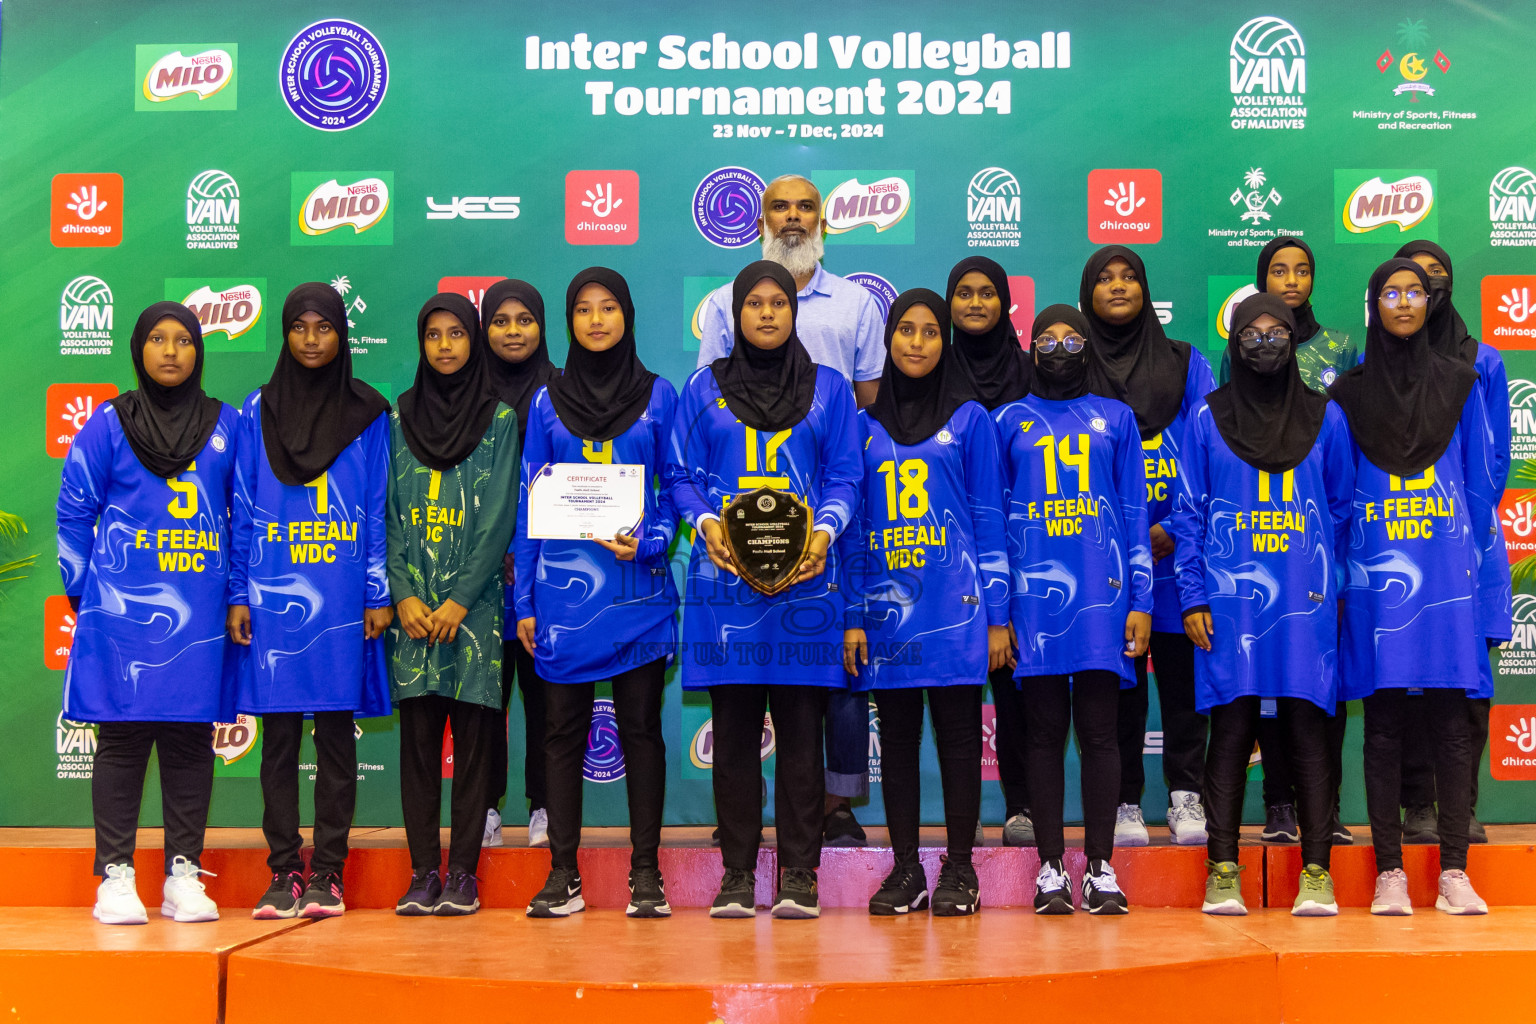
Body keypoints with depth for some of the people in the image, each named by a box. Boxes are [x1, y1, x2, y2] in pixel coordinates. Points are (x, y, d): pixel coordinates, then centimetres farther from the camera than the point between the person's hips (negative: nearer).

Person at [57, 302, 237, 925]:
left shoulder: (226, 425, 9)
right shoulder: (108, 425, 4)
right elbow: (73, 513, 7)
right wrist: (85, 593, 3)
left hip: (201, 612, 2)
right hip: (123, 612, -2)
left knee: (190, 738, 4)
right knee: (122, 738, 0)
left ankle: (183, 875, 10)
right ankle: (115, 877, 6)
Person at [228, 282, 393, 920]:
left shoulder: (368, 413, 6)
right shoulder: (258, 411, 9)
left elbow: (379, 509, 5)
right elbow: (241, 510, 9)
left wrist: (379, 594, -1)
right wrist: (238, 595, 3)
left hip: (343, 600, -1)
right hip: (273, 597, 1)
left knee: (336, 733, 2)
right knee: (278, 736, 3)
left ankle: (328, 874, 9)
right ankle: (283, 873, 11)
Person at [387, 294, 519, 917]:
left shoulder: (500, 419, 4)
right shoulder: (399, 417, 11)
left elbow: (499, 517, -3)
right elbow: (387, 513, 8)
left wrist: (459, 600, -10)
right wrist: (402, 595, -4)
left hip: (474, 602, -2)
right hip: (412, 605, 2)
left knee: (472, 737, -1)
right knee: (417, 738, 2)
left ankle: (464, 873, 5)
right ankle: (423, 872, 8)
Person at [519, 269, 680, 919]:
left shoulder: (658, 396, 6)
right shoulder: (548, 402, 10)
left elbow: (676, 491, 6)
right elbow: (530, 502, 9)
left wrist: (648, 542, -15)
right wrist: (524, 600, 4)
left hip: (637, 584, -1)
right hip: (564, 589, 1)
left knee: (640, 727, 2)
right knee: (564, 730, 4)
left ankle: (646, 873, 9)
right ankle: (563, 874, 11)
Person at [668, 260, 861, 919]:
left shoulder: (829, 389, 13)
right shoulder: (704, 389, 13)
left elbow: (845, 476, 8)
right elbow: (681, 475, 10)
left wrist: (824, 530, -10)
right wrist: (706, 522, -9)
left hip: (804, 578, 0)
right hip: (725, 580, 0)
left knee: (801, 728, 0)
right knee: (733, 730, 2)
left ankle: (799, 875, 6)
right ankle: (737, 874, 9)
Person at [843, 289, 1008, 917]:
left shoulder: (969, 419, 5)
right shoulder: (865, 425, 11)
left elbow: (988, 519, 3)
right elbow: (854, 528, 10)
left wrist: (997, 616, -3)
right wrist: (852, 617, 3)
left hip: (954, 606, -2)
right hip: (887, 607, 3)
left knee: (958, 737, 2)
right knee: (896, 740, 7)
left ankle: (959, 870, 10)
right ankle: (905, 869, 15)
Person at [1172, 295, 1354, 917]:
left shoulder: (1326, 417, 11)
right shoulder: (1207, 418, 8)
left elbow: (1343, 509, 13)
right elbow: (1188, 513, 6)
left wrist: (1339, 588, 6)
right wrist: (1192, 598, -2)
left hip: (1307, 601, 1)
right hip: (1229, 602, -1)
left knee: (1308, 730, 0)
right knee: (1231, 731, -1)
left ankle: (1317, 873, 7)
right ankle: (1222, 871, 6)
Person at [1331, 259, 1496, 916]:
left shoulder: (1459, 383, 10)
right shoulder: (1348, 394, 8)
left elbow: (1480, 479, 11)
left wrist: (1468, 558, 3)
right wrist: (1339, 574, 1)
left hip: (1449, 577, 1)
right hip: (1376, 576, 0)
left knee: (1450, 719, 0)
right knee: (1383, 720, 0)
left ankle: (1454, 871, 5)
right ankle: (1389, 872, 5)